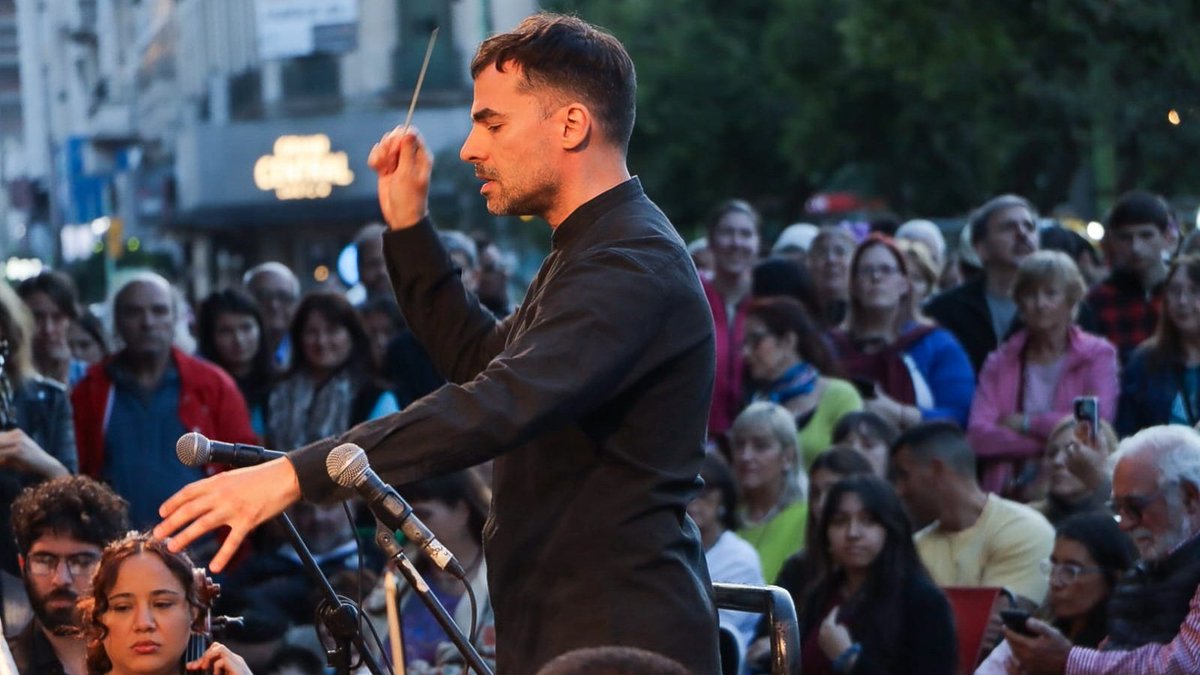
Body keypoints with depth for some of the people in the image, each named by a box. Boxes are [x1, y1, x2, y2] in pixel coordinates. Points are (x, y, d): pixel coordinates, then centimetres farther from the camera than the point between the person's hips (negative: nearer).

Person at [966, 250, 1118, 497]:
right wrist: (1048, 442, -9)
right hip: (1008, 493, 2)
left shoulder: (1098, 354, 7)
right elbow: (978, 436, -1)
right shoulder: (1000, 362, 13)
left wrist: (1027, 423, -1)